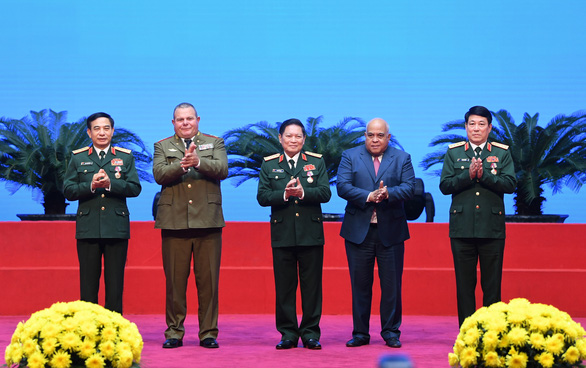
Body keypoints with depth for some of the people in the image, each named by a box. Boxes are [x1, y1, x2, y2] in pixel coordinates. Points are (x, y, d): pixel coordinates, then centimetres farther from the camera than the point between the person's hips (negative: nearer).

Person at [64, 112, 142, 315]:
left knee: (115, 282, 1)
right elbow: (68, 190, 3)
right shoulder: (78, 158, 10)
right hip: (88, 228, 0)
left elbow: (135, 188, -1)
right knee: (88, 283, 2)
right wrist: (91, 185, -14)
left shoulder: (125, 157, 9)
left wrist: (110, 183, -16)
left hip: (117, 228, 0)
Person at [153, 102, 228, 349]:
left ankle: (208, 333, 7)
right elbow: (159, 174, -5)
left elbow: (222, 169, -5)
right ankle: (174, 332, 9)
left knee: (208, 280, 0)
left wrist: (199, 162, -21)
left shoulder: (215, 143, 13)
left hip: (207, 221, 0)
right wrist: (181, 165, -22)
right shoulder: (162, 146, 13)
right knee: (175, 281, 2)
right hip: (174, 222, 0)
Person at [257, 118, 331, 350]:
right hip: (282, 233, 0)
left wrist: (302, 192, -18)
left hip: (311, 233, 0)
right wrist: (284, 194, -16)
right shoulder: (269, 165, 8)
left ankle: (310, 333, 8)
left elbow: (325, 193, -3)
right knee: (284, 286, 3)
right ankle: (288, 333, 10)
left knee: (312, 285, 1)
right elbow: (262, 197, -1)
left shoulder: (317, 162, 8)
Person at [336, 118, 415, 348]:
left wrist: (388, 193, -22)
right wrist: (368, 196, -18)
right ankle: (360, 333, 12)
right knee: (360, 285, 5)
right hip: (358, 231, 0)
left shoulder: (402, 158, 8)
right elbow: (343, 187, -6)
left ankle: (391, 332, 11)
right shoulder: (350, 156, 7)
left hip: (390, 231, 0)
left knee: (391, 285, 2)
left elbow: (409, 188, -4)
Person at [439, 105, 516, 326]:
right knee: (464, 284, 4)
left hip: (492, 228, -1)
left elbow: (510, 184, -5)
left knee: (492, 284, 2)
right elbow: (444, 186, 0)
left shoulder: (502, 153, 7)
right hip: (462, 228, 1)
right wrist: (468, 175, -13)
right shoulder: (453, 153, 9)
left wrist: (484, 175, -16)